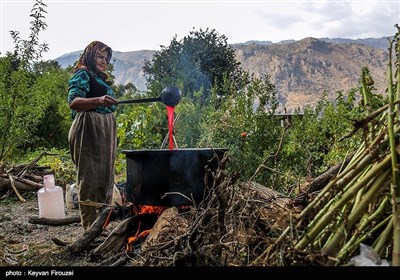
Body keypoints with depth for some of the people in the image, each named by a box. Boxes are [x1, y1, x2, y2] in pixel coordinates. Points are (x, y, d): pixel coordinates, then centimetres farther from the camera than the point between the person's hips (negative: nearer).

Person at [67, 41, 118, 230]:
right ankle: (90, 227, -5)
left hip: (104, 132, 9)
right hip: (88, 131, -9)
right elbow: (73, 102, -20)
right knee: (90, 177, -9)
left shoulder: (100, 78, 23)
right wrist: (98, 101, -34)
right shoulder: (82, 74, -3)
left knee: (105, 176, 10)